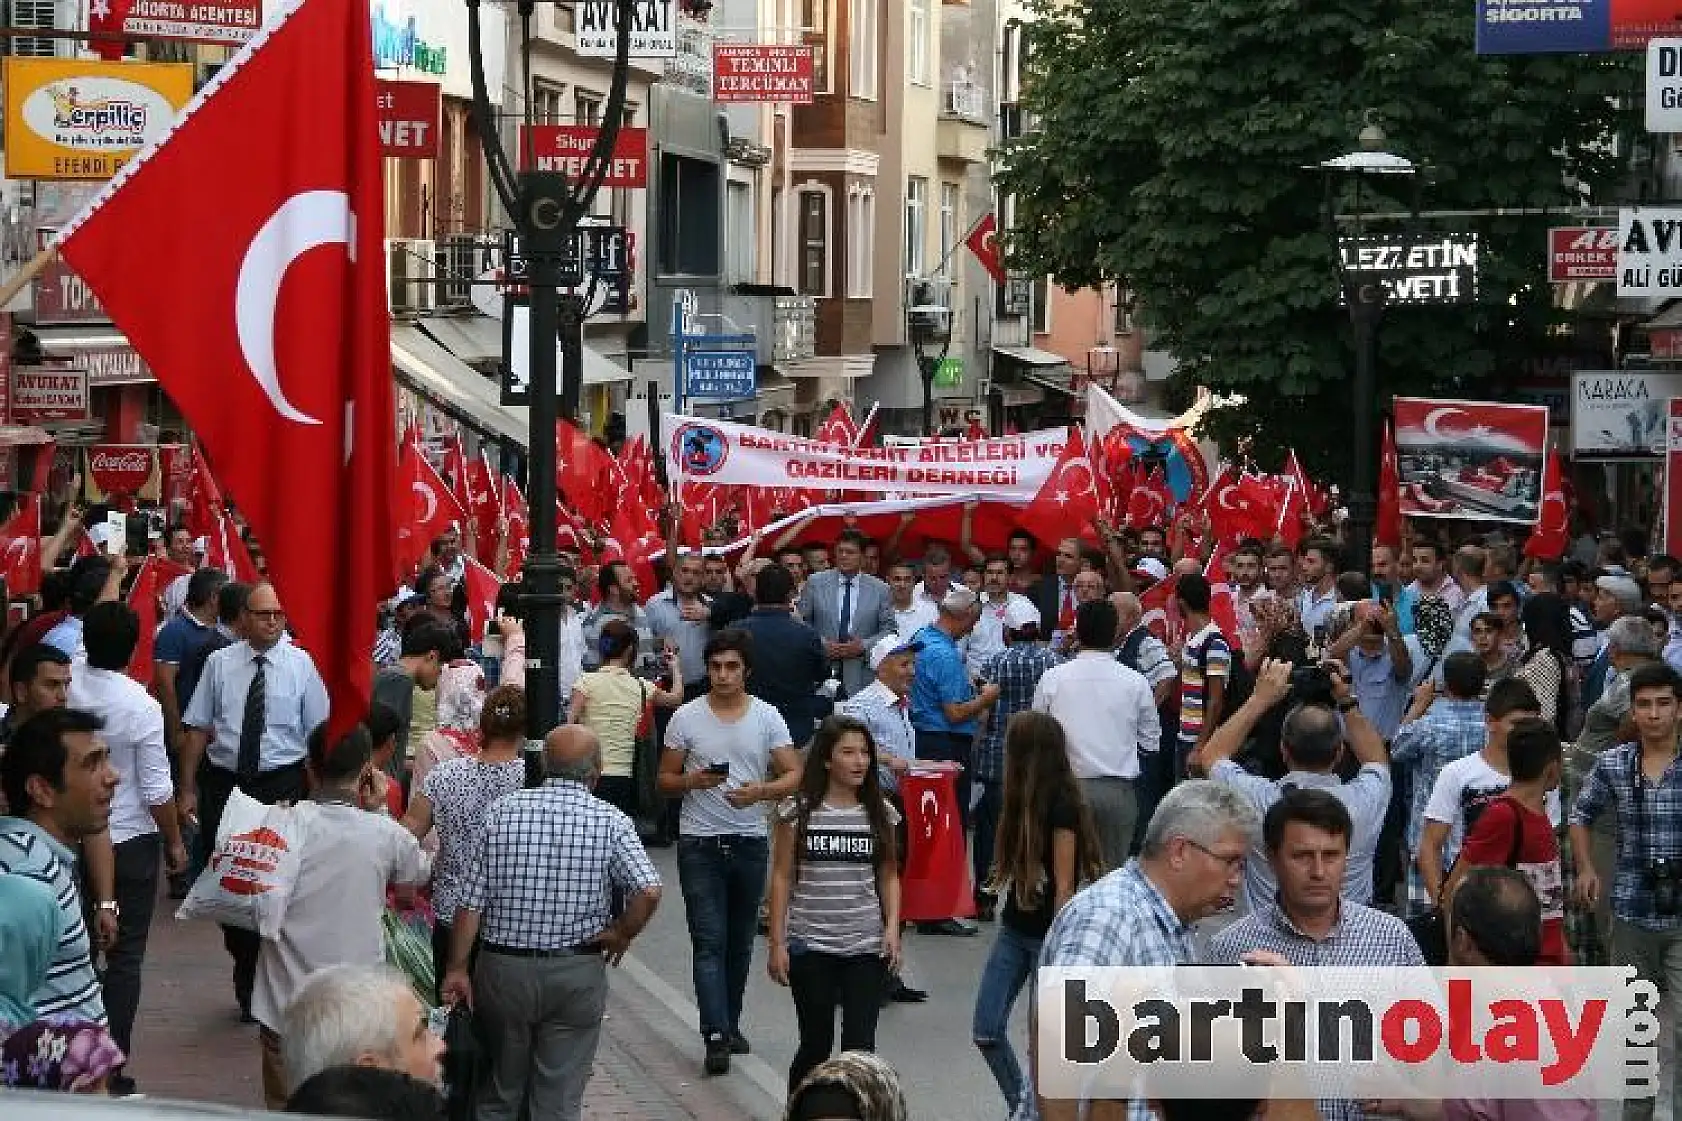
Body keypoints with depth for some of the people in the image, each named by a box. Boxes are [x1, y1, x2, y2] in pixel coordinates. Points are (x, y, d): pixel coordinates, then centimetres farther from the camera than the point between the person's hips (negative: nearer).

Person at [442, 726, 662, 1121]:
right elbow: (649, 892, -20)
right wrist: (620, 935, -2)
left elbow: (472, 900, -5)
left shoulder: (503, 811, -4)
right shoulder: (611, 822, -8)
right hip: (577, 973, -1)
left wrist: (457, 968, 1)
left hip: (504, 966, 1)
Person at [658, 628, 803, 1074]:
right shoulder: (686, 718, 0)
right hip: (700, 842, -2)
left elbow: (794, 775, -1)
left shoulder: (767, 717, 3)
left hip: (750, 841, 2)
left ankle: (730, 1024, 26)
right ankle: (716, 1036, -15)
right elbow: (665, 781, 5)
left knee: (740, 941, 13)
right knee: (709, 941, -9)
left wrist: (759, 792, -19)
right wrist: (692, 781, -17)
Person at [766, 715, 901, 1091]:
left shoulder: (879, 812, 4)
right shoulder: (798, 811, -3)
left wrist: (892, 927, -4)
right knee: (816, 1046, 8)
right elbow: (782, 878, -1)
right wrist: (777, 943, -4)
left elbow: (888, 876, 10)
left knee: (860, 1047, -4)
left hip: (866, 947, 1)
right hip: (810, 947, -1)